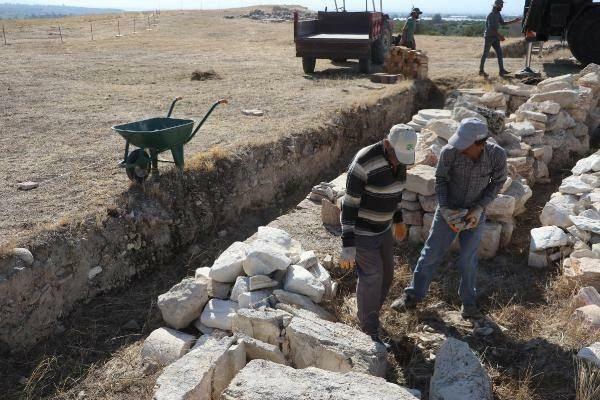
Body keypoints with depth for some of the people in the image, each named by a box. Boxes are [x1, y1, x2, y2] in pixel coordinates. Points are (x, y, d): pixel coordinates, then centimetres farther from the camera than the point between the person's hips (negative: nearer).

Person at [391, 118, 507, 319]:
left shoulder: (497, 155, -24)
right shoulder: (449, 151, -27)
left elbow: (498, 181, -6)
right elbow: (441, 179, -9)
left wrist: (480, 207, -15)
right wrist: (443, 208, -18)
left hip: (474, 214, 1)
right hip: (449, 211, 0)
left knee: (468, 260, 14)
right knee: (431, 254, 9)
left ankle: (469, 303, 35)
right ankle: (412, 296, 26)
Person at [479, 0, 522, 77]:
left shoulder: (498, 14, 10)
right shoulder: (491, 15, -17)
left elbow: (503, 23, 18)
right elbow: (491, 28, -23)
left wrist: (514, 21, 13)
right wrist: (500, 36, -23)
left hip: (495, 37, 8)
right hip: (489, 36, -8)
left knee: (500, 53, 1)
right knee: (486, 54, -1)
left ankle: (502, 70, 0)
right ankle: (481, 70, 9)